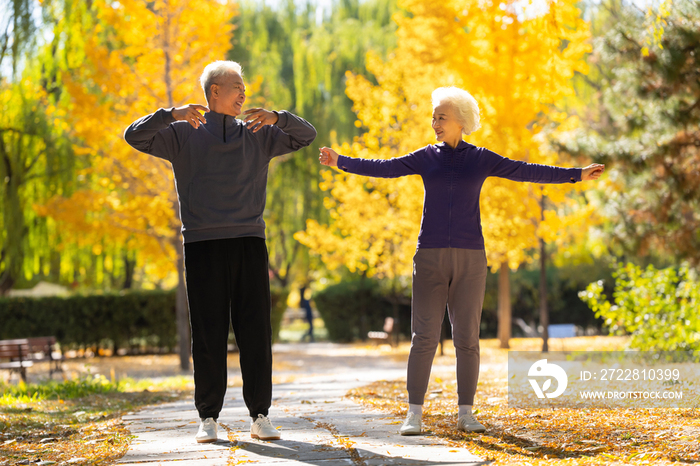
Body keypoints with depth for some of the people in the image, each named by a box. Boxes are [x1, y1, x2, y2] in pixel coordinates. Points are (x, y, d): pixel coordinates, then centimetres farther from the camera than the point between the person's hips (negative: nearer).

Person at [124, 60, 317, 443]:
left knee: (255, 332, -1)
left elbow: (306, 135, 12)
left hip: (249, 242, 2)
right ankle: (208, 418, 4)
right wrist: (172, 115, -20)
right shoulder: (183, 134, 8)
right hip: (203, 244, -2)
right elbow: (135, 136, -3)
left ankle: (260, 416, 4)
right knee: (208, 334, -2)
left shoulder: (257, 135, 16)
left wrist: (276, 118, -8)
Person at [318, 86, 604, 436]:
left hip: (470, 257, 0)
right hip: (430, 256, 0)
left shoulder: (480, 159, 5)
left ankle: (465, 414, 9)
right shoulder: (426, 158, 8)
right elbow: (383, 169, 1)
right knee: (424, 337, -6)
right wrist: (340, 162, -9)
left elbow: (527, 172, 1)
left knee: (467, 338, 0)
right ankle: (414, 414, -2)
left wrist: (575, 175, -5)